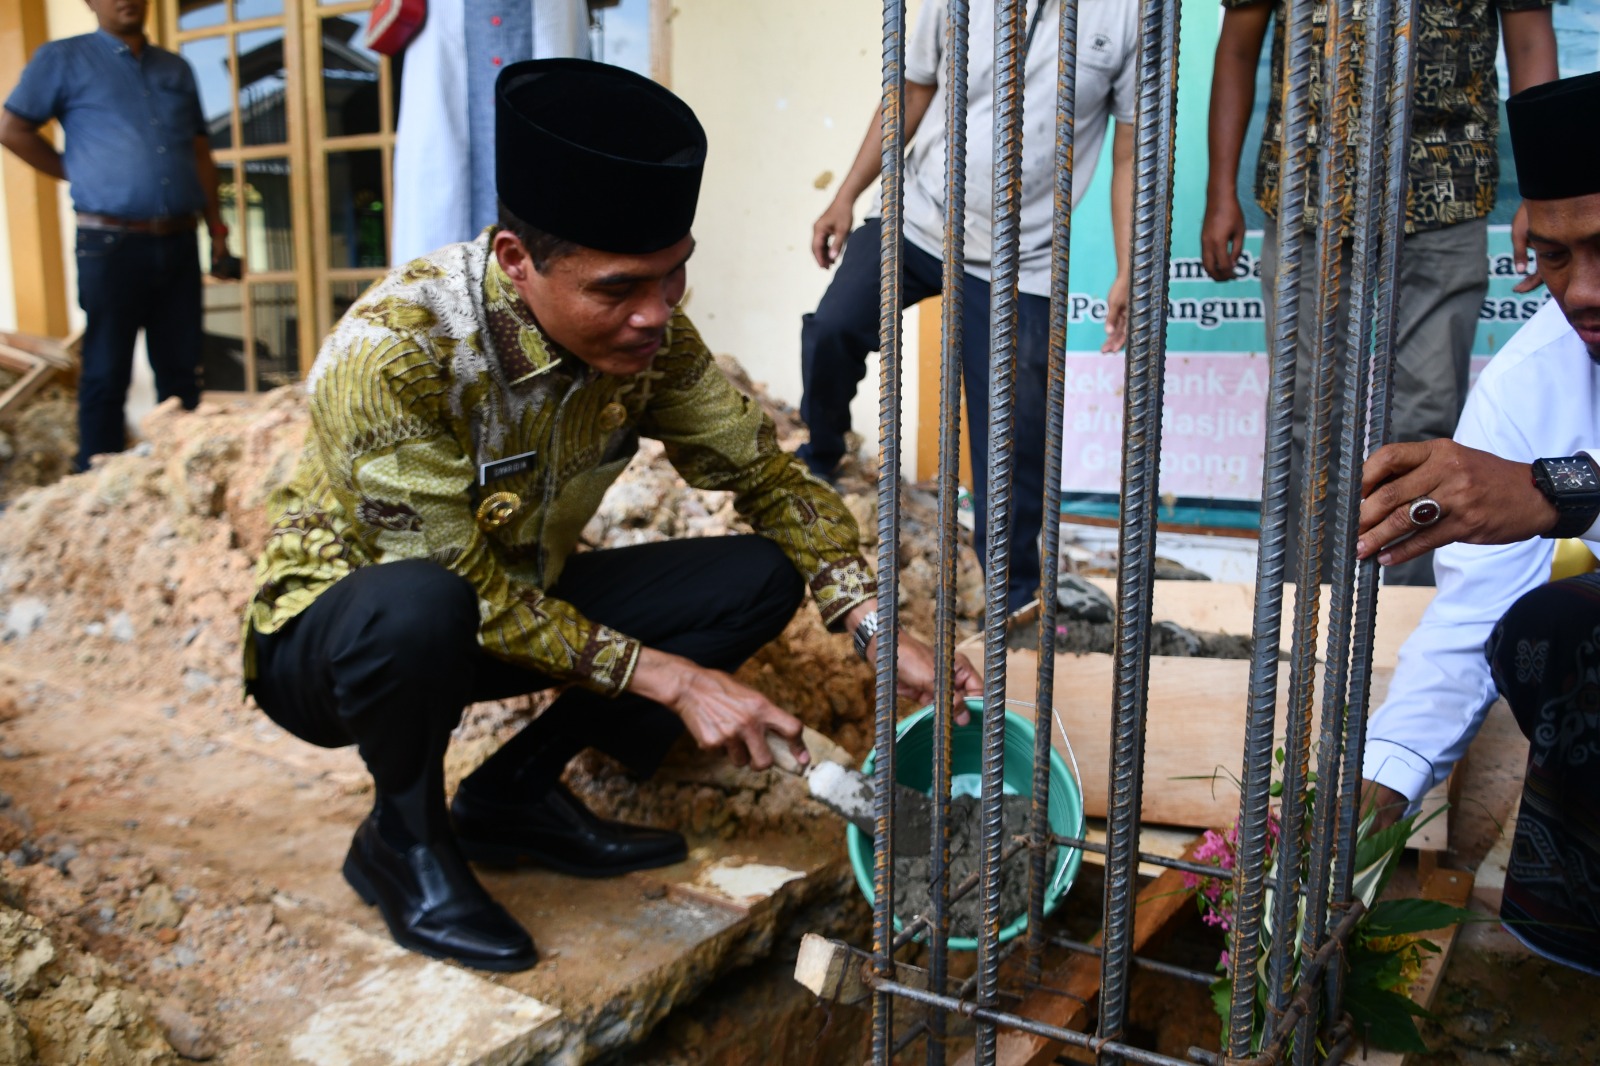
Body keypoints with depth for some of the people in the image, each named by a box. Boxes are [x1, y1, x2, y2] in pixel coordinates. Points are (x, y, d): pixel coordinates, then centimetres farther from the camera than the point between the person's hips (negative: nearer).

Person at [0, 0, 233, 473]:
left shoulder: (176, 68, 16)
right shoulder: (63, 59, 3)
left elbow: (200, 151, 18)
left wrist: (216, 225, 11)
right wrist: (76, 172, 1)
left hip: (179, 243, 4)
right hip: (111, 246, -4)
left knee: (181, 372, 8)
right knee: (106, 375, 1)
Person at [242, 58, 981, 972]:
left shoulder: (647, 333, -14)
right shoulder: (393, 351, -31)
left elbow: (769, 476, -6)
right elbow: (463, 588, -29)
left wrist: (879, 628, -19)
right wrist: (667, 678, -29)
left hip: (518, 605, 6)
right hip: (334, 632, -5)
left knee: (760, 578, -9)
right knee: (420, 609, -41)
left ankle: (516, 791, 2)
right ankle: (404, 833, -7)